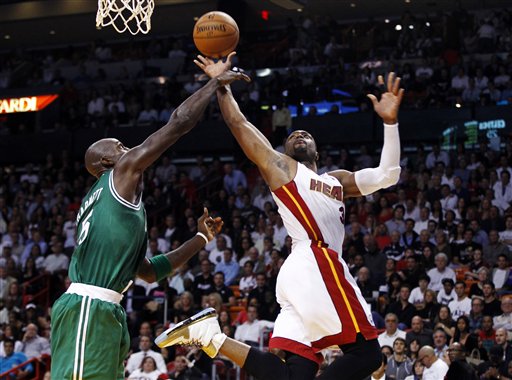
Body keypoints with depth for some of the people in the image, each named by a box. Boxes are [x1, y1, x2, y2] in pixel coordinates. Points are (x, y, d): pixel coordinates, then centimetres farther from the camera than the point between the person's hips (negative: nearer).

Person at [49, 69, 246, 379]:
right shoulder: (123, 171, 2)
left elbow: (150, 271, 33)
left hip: (105, 311, 10)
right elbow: (179, 122, -2)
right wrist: (216, 83, 11)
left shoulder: (116, 200, 29)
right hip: (88, 308, -10)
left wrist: (201, 238, 33)